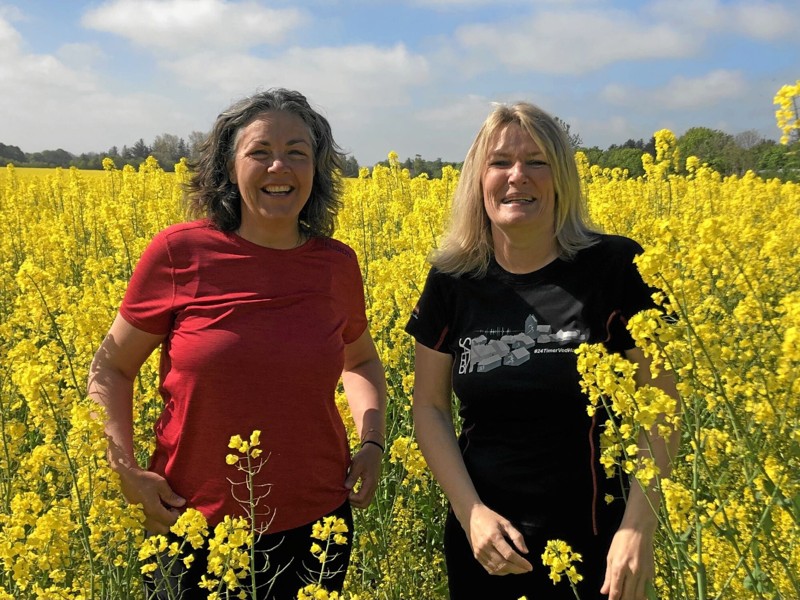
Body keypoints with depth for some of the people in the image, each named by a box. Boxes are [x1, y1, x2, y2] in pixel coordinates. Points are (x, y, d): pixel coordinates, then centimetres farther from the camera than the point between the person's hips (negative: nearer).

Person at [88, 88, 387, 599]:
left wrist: (373, 442, 0)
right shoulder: (180, 252, -12)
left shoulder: (337, 265, -4)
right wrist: (125, 470, -11)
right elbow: (110, 369, 0)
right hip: (197, 527, -2)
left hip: (315, 523, 3)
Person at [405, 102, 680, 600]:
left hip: (591, 544, -2)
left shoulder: (618, 267, -11)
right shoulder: (452, 280, -4)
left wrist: (638, 528, -16)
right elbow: (429, 407, 1)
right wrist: (469, 511, -11)